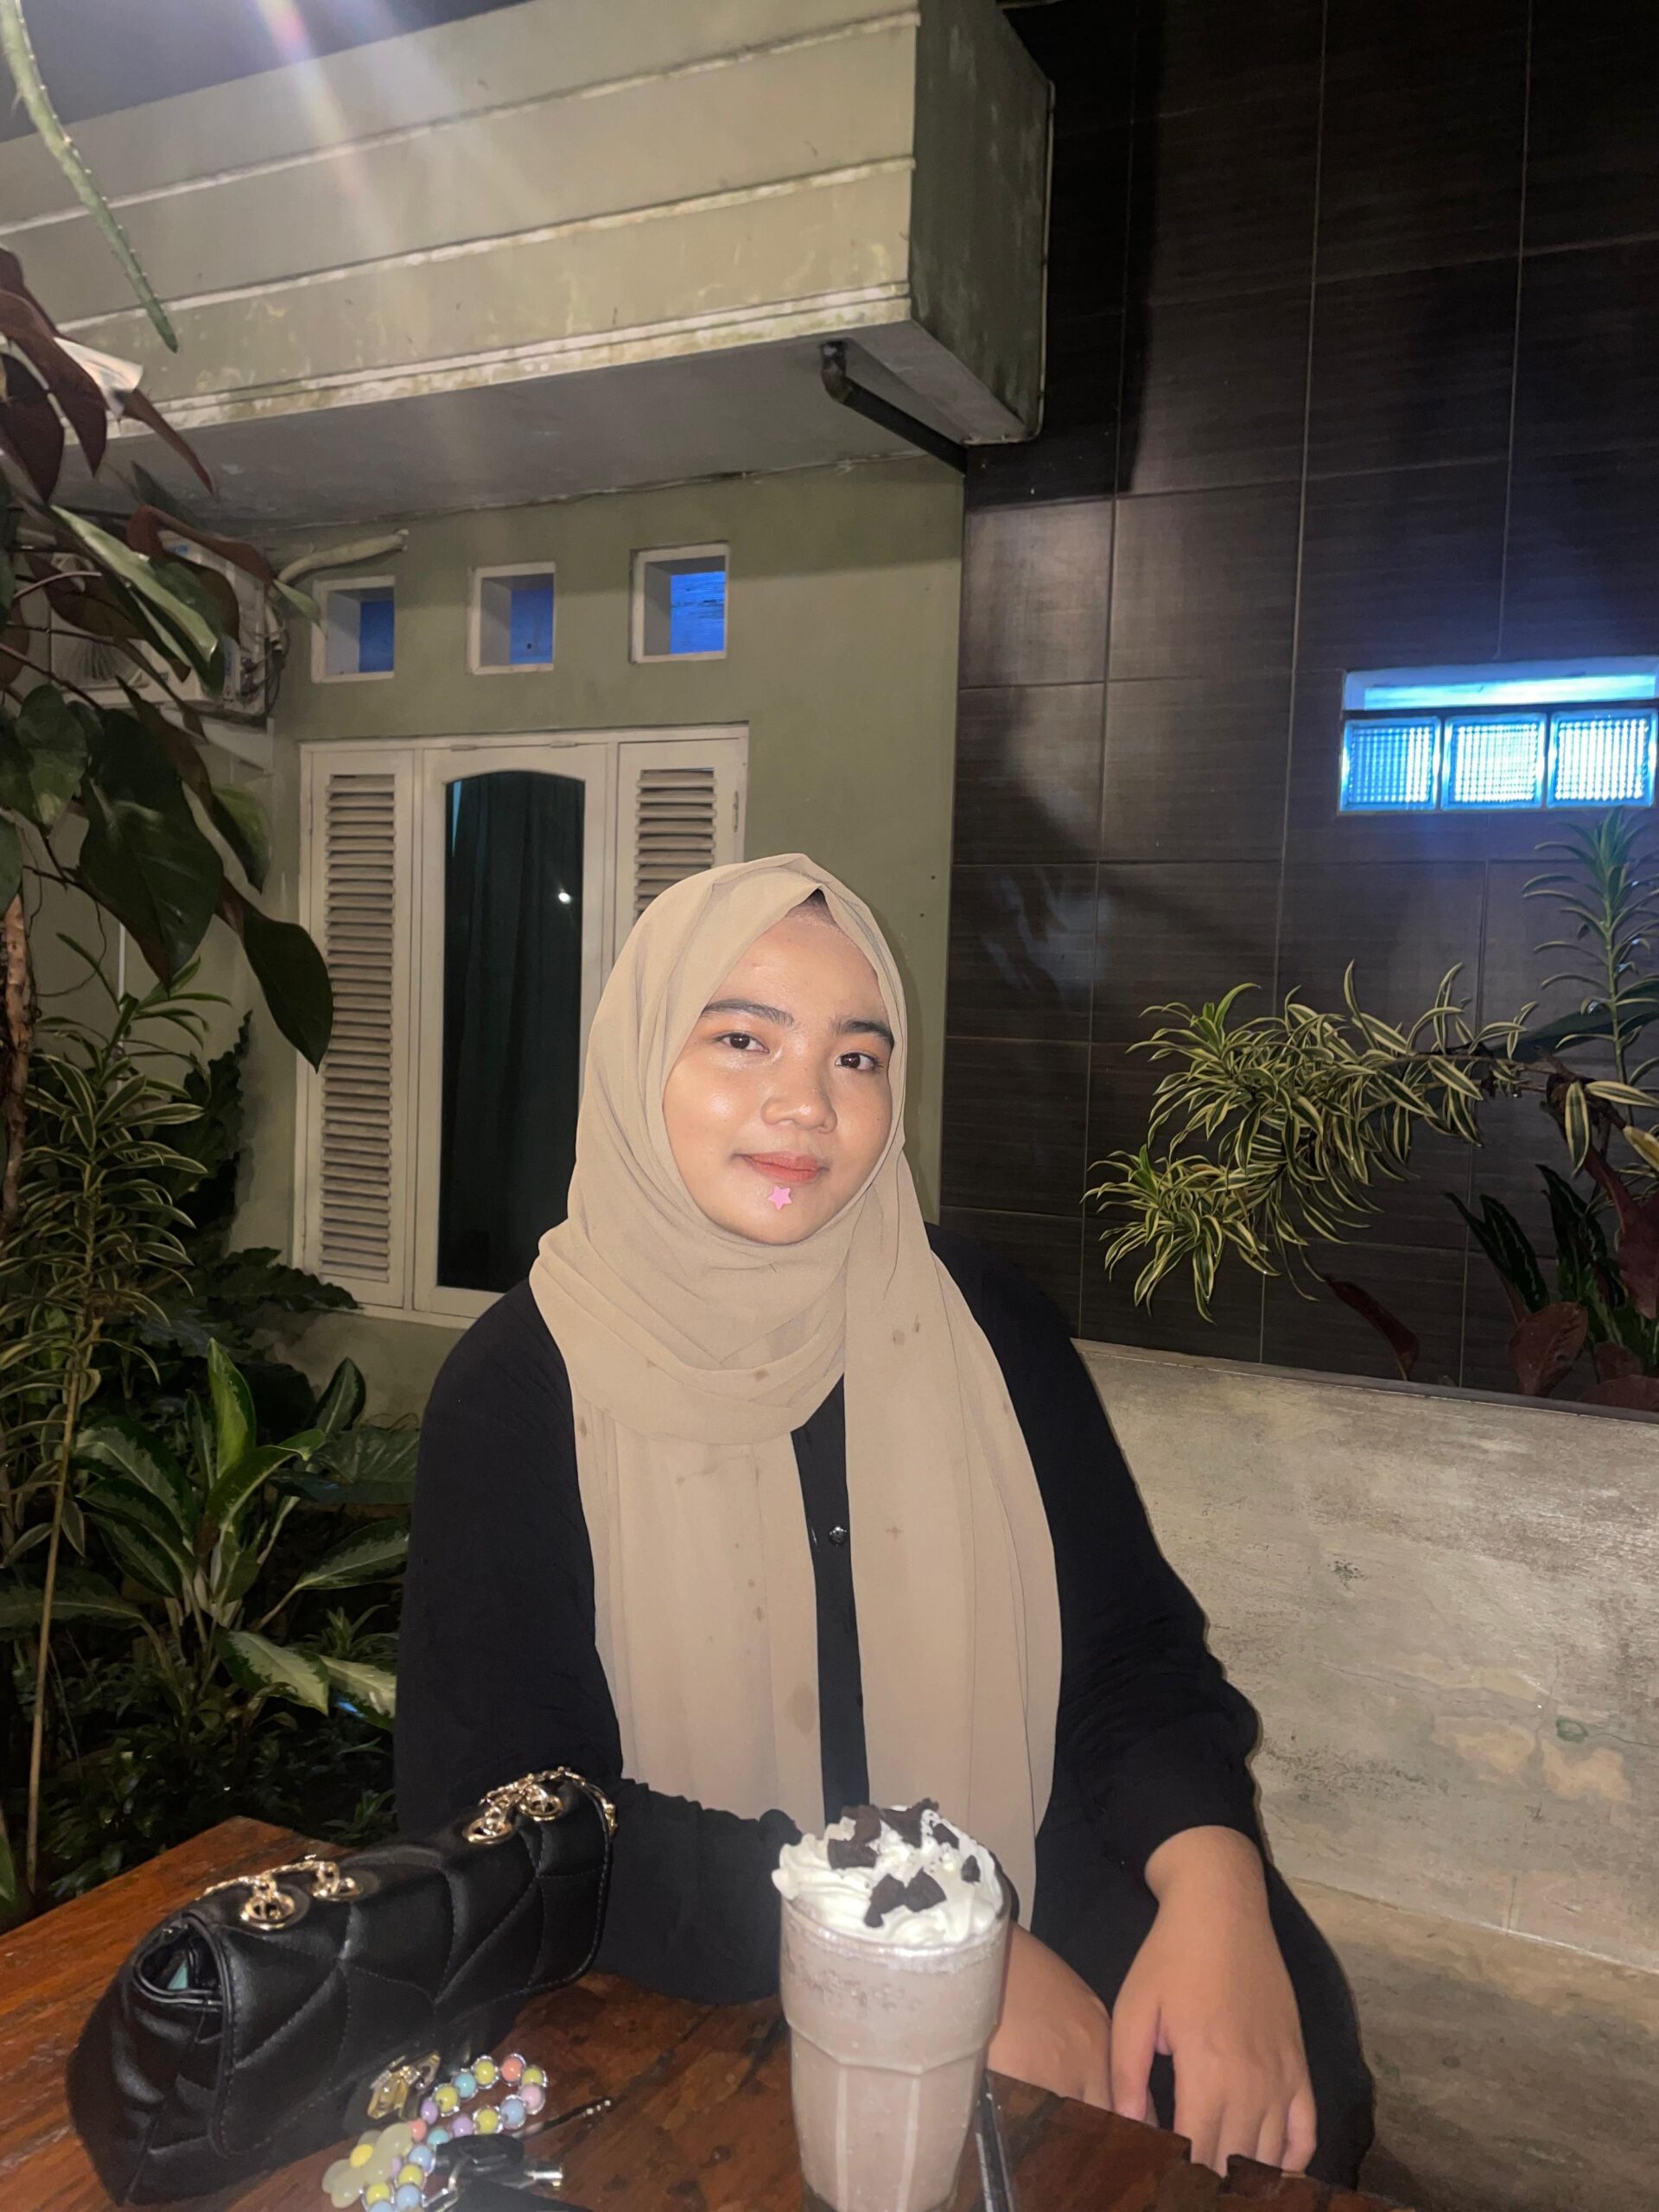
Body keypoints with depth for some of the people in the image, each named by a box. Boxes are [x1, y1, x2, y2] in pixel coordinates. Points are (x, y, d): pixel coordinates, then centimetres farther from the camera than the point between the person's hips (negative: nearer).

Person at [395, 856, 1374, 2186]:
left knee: (1291, 2066, -18)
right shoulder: (519, 1389, -9)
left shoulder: (983, 1321, -1)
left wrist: (1213, 1879, -19)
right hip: (691, 2017, -2)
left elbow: (1132, 1644, 2)